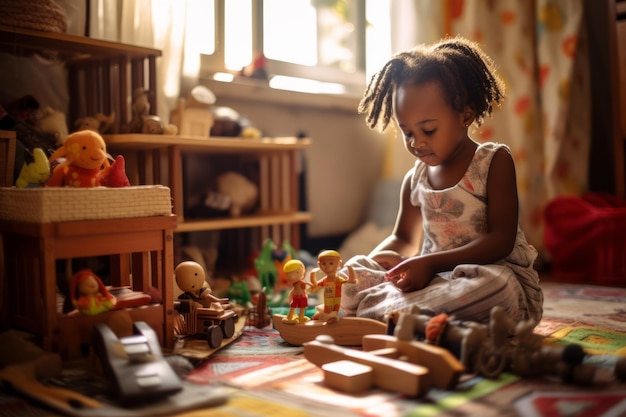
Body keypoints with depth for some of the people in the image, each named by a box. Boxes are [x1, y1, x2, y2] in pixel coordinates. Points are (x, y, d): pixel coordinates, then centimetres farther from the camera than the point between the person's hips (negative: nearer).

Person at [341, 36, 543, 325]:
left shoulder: (494, 162, -8)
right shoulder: (414, 179, 8)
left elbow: (501, 240, -16)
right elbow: (403, 238, 21)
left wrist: (431, 263, -27)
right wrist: (379, 258, -4)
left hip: (497, 273, -4)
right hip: (436, 278, 5)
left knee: (495, 285, -41)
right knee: (354, 270, -7)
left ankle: (373, 310, -33)